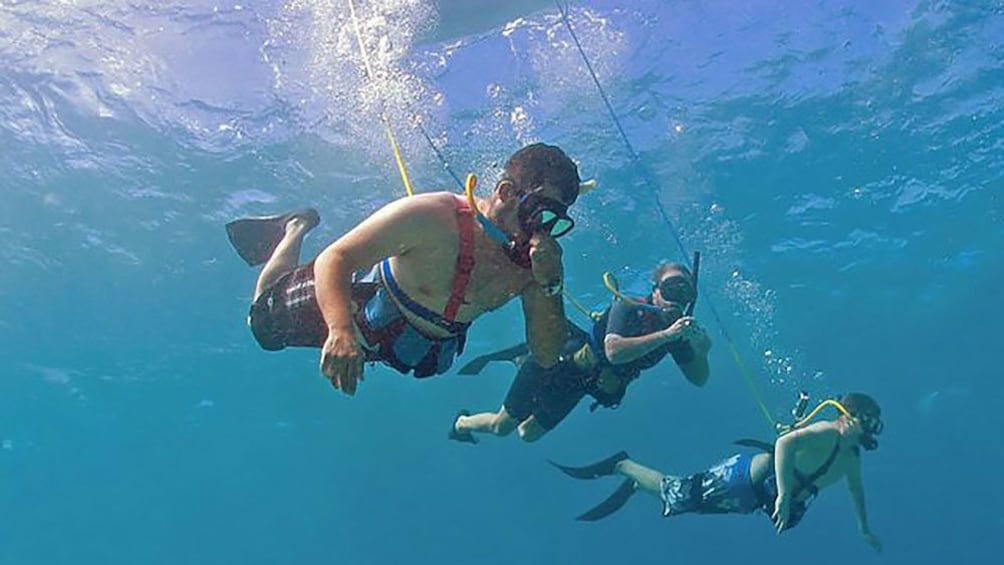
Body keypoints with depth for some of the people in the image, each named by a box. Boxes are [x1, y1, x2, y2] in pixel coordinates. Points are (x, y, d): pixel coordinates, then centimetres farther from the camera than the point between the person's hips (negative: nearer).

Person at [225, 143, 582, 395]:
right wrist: (341, 330, -56)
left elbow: (547, 357, -23)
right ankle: (296, 229, 34)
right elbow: (335, 258, -38)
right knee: (263, 322, 15)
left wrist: (550, 286, -39)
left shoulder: (532, 264, -22)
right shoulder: (434, 217, -37)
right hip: (357, 308, -4)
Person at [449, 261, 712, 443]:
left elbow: (698, 379, -6)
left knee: (528, 433, 24)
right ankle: (462, 423, 38)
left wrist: (700, 350, -27)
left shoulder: (677, 331, -10)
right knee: (502, 426, 6)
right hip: (560, 363, -6)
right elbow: (614, 352, -45)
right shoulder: (628, 307, -28)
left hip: (579, 384, 7)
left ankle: (521, 360, 41)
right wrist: (664, 336, -50)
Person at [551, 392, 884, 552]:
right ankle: (622, 465, 15)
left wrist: (864, 529, 36)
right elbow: (785, 443, -40)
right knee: (675, 494, -3)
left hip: (753, 497, 8)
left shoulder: (852, 456, 9)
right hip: (745, 478, -8)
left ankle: (635, 485, 29)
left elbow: (856, 489, 30)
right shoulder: (826, 433, -21)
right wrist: (784, 496, -41)